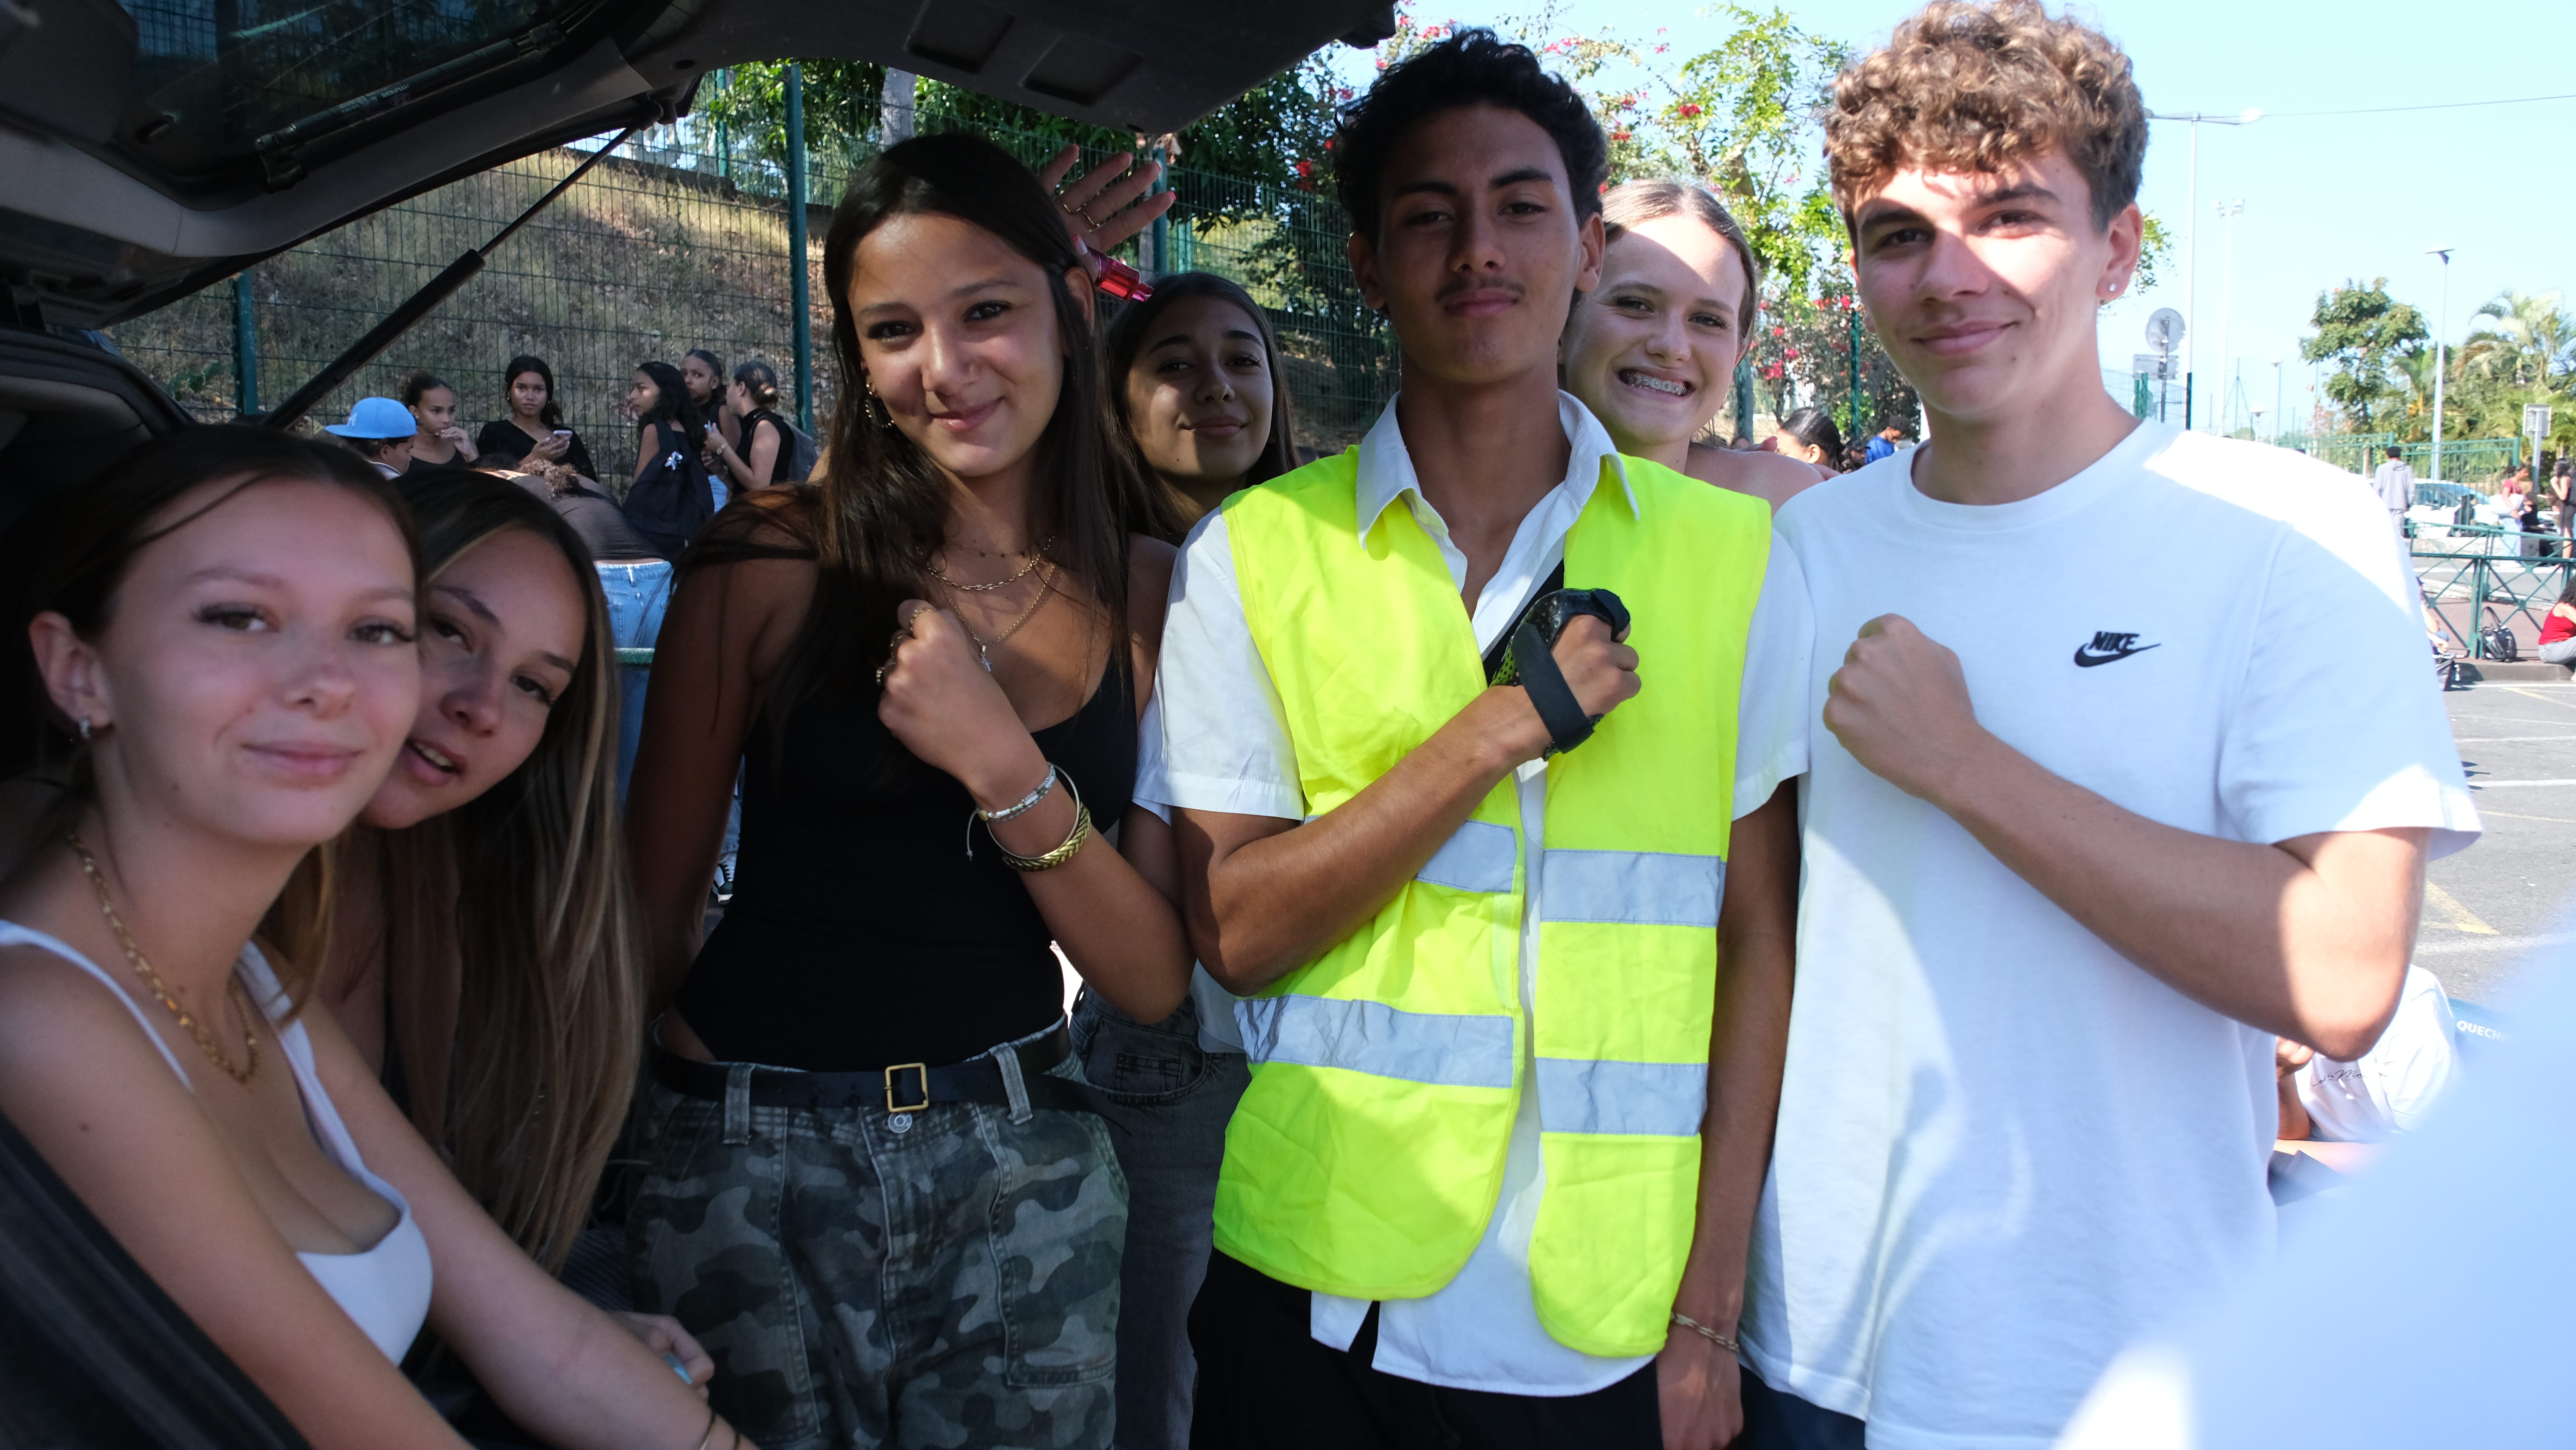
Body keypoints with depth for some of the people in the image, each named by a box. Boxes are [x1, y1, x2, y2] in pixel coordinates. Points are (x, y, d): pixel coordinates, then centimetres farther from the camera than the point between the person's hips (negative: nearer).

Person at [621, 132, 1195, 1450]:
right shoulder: (772, 559, -7)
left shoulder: (1153, 590, -2)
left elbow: (1155, 982, -5)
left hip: (1022, 1162, 2)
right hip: (753, 1159, -1)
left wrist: (1005, 768, -18)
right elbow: (655, 900, 1)